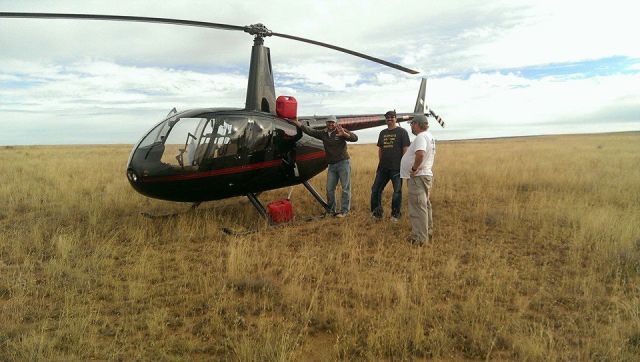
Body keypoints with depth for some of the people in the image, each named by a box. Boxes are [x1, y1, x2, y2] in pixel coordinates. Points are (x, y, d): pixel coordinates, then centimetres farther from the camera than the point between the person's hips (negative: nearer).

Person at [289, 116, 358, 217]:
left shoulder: (341, 131, -5)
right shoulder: (323, 133, 9)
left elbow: (354, 138, -14)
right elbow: (310, 131, 7)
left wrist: (344, 134, -33)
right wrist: (295, 122, 3)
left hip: (343, 162, -5)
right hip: (332, 165, 5)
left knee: (346, 188, -3)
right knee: (329, 189, 5)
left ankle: (344, 211, 2)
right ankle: (331, 210, 17)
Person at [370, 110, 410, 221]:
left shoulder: (402, 132, -2)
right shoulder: (383, 133, 15)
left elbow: (405, 149, -7)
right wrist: (380, 163, 13)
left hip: (396, 168, -5)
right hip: (383, 167, 6)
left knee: (397, 191, 3)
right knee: (375, 189, 4)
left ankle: (395, 214, 15)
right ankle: (377, 213, 16)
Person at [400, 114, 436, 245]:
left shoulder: (421, 137, -18)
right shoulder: (429, 136, 16)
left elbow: (420, 154, -36)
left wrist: (414, 168, -23)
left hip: (418, 177, -11)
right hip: (426, 174, 11)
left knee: (418, 207, -6)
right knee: (424, 205, 21)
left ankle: (420, 238, -2)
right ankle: (427, 231, 34)